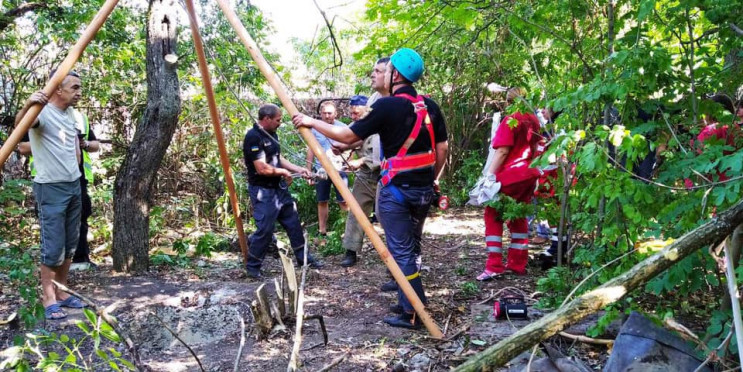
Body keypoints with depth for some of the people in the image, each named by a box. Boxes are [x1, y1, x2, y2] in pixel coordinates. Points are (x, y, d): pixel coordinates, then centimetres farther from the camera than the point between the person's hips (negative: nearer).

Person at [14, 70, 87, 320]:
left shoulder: (70, 114, 10)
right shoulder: (43, 111, -15)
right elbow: (19, 125, -38)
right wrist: (28, 105, -57)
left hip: (74, 186, 8)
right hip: (51, 189, -8)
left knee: (70, 244, 10)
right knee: (53, 246, -5)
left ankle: (61, 293, 20)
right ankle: (49, 298, 6)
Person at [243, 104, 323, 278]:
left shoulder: (271, 134, 9)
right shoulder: (253, 137, -20)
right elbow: (262, 168, -24)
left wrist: (299, 169, 7)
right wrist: (283, 172, -9)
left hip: (279, 188, 9)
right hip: (263, 191, -9)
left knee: (293, 223, 14)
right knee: (265, 230, -6)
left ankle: (303, 257, 26)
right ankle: (253, 267, 9)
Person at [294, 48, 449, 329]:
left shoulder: (387, 106, -13)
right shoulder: (430, 106, 5)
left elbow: (348, 136, -9)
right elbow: (442, 148, 9)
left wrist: (312, 123, 2)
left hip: (396, 189, -6)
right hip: (424, 189, 7)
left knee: (402, 251, 1)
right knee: (411, 247, 18)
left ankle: (413, 314, 5)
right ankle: (407, 303, 27)